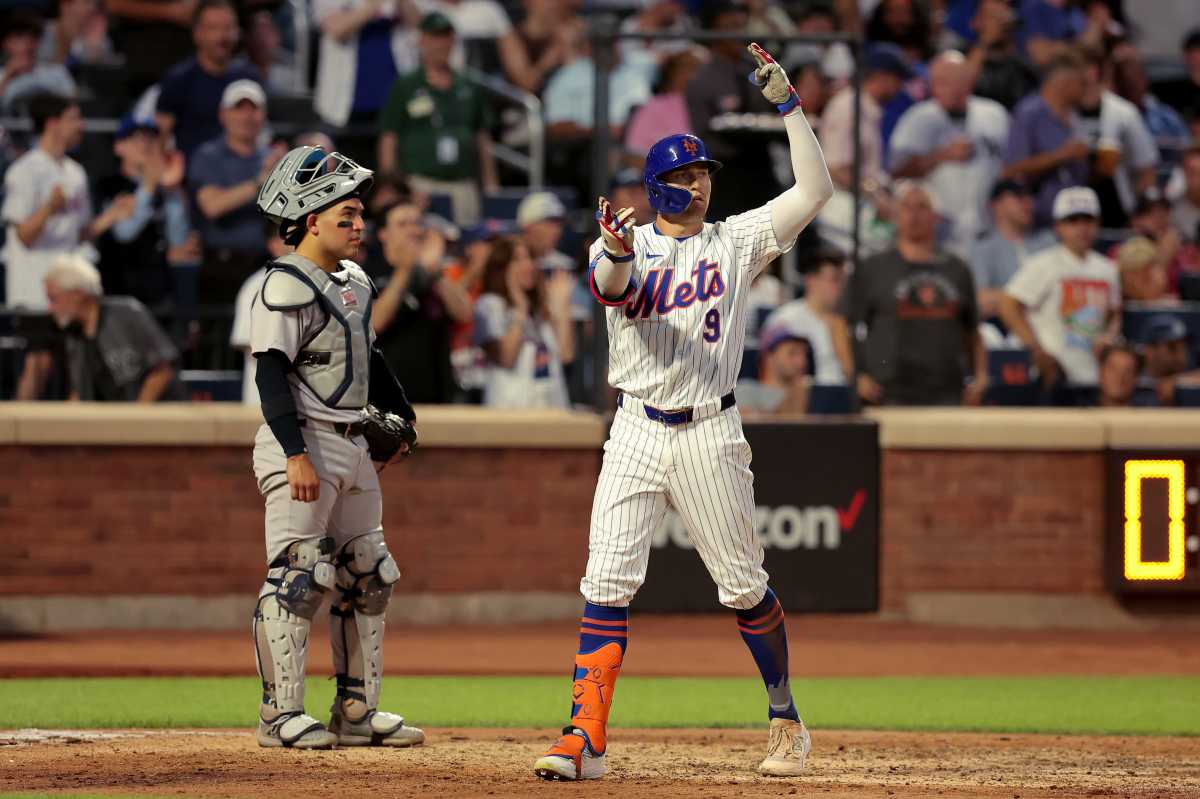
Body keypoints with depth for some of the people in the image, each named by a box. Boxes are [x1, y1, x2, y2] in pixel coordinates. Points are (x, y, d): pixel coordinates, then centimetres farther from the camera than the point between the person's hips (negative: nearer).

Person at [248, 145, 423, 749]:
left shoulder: (354, 282, 14)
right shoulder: (286, 287, -14)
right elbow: (272, 373, -20)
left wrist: (399, 416, 25)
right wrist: (296, 453, -26)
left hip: (354, 447, 10)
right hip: (303, 446, -10)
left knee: (366, 578, 12)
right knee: (298, 578, -10)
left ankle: (357, 711, 19)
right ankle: (281, 715, -6)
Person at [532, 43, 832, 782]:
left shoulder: (735, 241, 6)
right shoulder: (624, 245, 2)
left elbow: (815, 190, -1)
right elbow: (612, 287, -22)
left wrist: (788, 104, -6)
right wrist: (617, 254, -46)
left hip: (711, 436, 0)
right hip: (637, 435, 0)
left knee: (745, 586, 6)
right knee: (608, 583, -9)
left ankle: (787, 720, 23)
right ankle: (586, 740, -10)